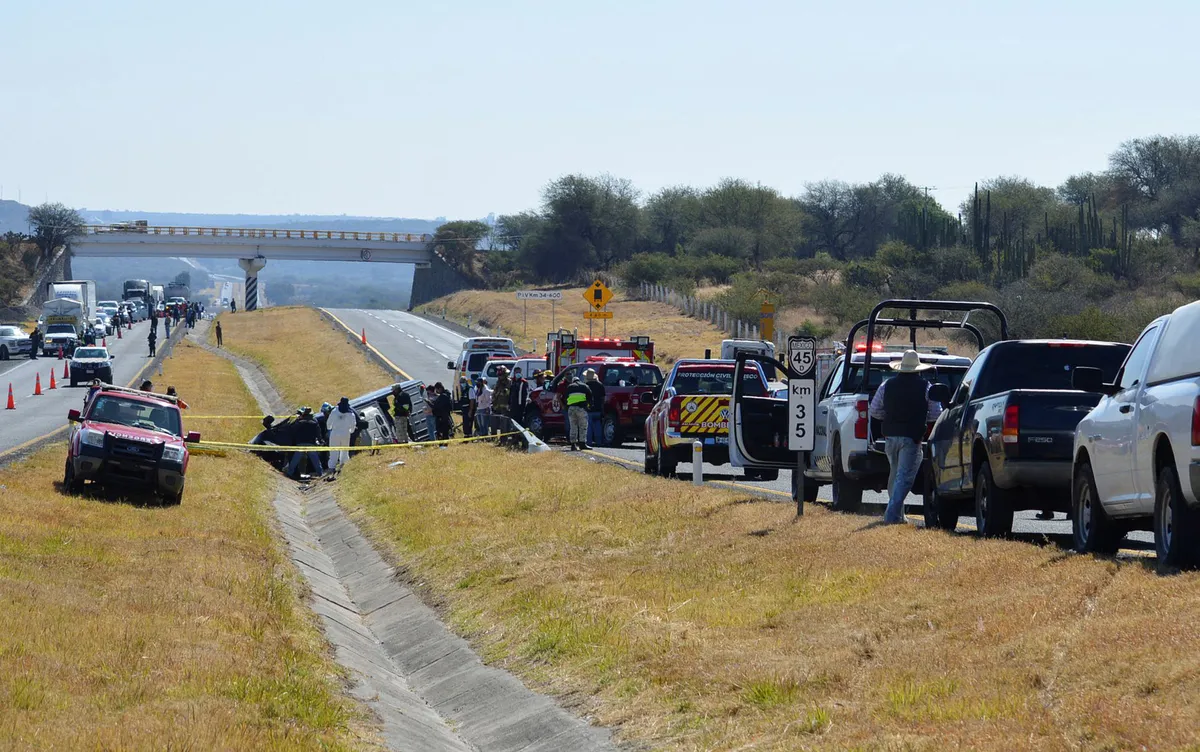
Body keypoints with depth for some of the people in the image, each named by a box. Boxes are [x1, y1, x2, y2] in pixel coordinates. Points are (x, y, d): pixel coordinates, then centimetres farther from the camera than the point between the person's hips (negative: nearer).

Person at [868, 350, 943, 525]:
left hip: (890, 436, 4)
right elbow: (936, 414, -3)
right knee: (904, 477, -5)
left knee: (895, 474, 19)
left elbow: (874, 411, 8)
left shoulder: (887, 385, 5)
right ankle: (893, 514, -15)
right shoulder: (925, 387, -3)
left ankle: (896, 513, 24)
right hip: (911, 438, -4)